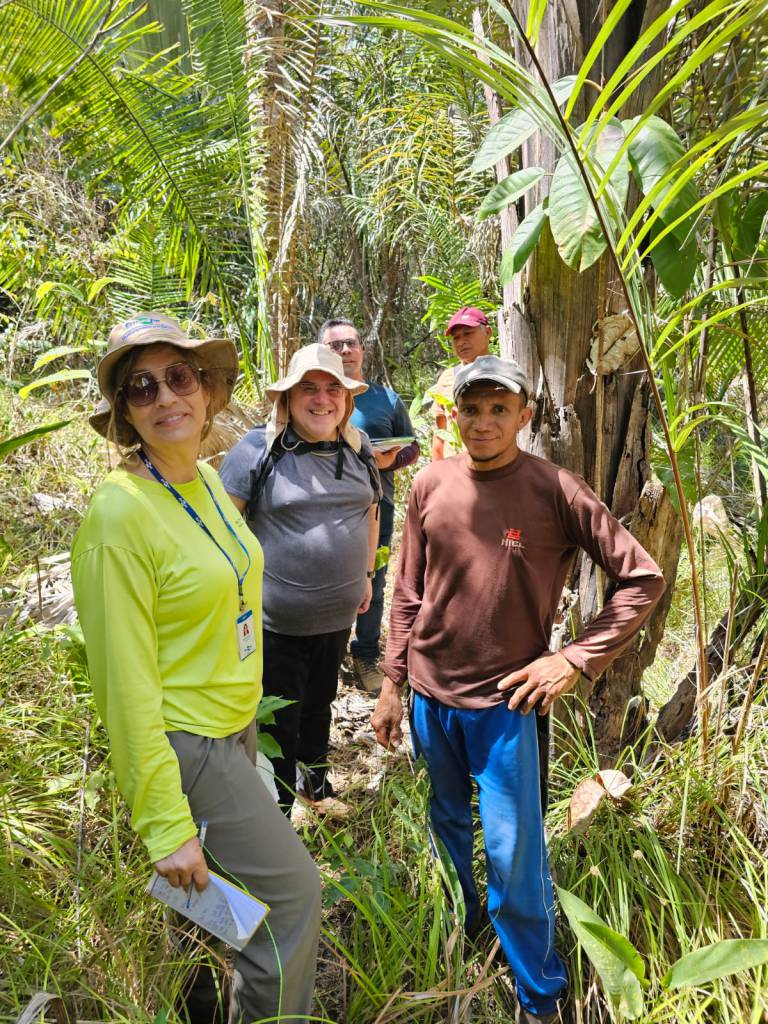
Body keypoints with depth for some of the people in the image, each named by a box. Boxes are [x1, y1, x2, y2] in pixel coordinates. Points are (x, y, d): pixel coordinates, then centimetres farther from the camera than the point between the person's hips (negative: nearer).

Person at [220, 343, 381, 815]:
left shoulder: (359, 449, 3)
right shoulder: (258, 450, -15)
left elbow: (370, 513, 15)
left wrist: (366, 574, 15)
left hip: (338, 616, 6)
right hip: (276, 619, -5)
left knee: (320, 703, 25)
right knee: (278, 723, 8)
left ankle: (315, 782, 48)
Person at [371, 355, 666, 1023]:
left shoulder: (555, 491, -13)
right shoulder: (431, 485, -2)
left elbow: (644, 579, -9)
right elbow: (408, 593, 6)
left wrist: (578, 659, -15)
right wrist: (392, 684, 7)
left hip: (504, 701, -4)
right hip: (430, 693, 4)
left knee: (514, 859, 5)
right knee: (447, 826, 23)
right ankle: (460, 926, 50)